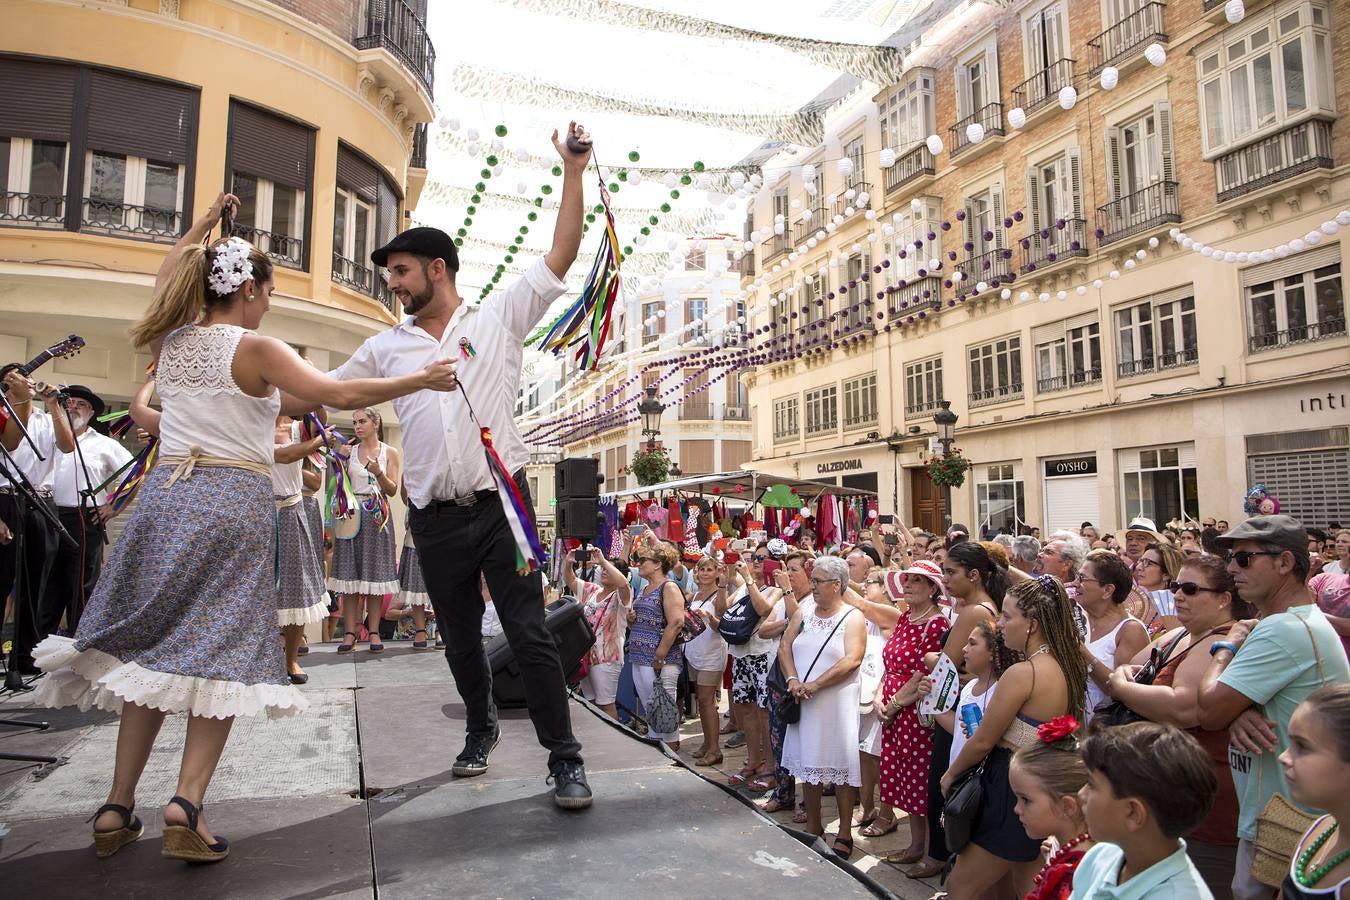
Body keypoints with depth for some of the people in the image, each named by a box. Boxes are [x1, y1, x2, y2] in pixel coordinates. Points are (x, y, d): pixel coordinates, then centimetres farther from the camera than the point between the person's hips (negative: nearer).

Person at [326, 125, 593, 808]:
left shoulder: (499, 316, 3)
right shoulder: (387, 347, 12)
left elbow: (560, 256, 0)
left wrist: (573, 172, -5)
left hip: (500, 502, -4)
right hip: (436, 519, 4)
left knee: (529, 634, -6)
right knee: (460, 638, 16)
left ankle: (565, 759, 4)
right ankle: (480, 728, 40)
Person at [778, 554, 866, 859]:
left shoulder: (852, 618, -6)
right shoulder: (803, 611, 10)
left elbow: (851, 661, -17)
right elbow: (785, 647, 6)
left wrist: (814, 685, -20)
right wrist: (793, 679, -11)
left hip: (837, 702, -5)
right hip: (803, 702, 5)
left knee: (840, 766, 1)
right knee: (807, 763, 12)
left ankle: (844, 834, 13)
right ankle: (813, 828, 26)